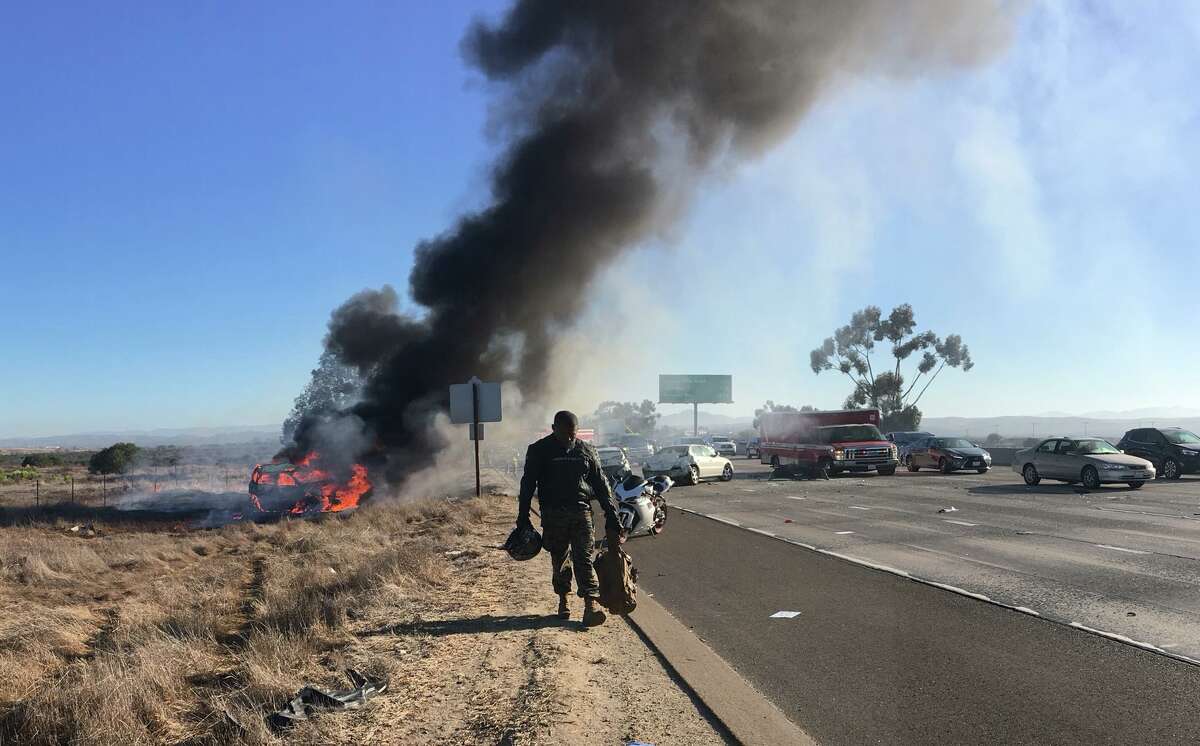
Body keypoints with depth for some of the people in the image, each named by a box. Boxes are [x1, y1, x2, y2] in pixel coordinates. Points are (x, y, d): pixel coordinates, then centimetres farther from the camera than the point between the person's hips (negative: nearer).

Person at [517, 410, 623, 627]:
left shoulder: (586, 450, 7)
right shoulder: (539, 451, 1)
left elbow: (601, 485, 10)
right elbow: (528, 485, 2)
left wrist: (612, 516, 7)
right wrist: (523, 518, -2)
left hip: (581, 511, 0)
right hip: (553, 514, 0)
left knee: (584, 558, -6)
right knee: (559, 559, 8)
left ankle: (591, 605, -11)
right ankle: (563, 600, 24)